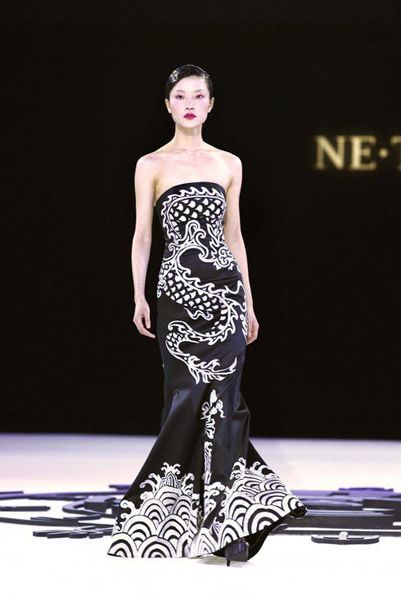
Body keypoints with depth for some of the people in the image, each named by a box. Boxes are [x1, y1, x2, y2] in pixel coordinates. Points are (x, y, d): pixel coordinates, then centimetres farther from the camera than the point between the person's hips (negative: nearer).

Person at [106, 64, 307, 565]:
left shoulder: (229, 164, 12)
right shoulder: (151, 165, 5)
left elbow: (234, 236, 16)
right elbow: (142, 234, 1)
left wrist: (249, 303, 14)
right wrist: (139, 297, -10)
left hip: (225, 286, 2)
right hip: (179, 287, -2)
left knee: (222, 397, -5)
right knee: (189, 395, -6)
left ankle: (224, 521, -5)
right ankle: (185, 510, 6)